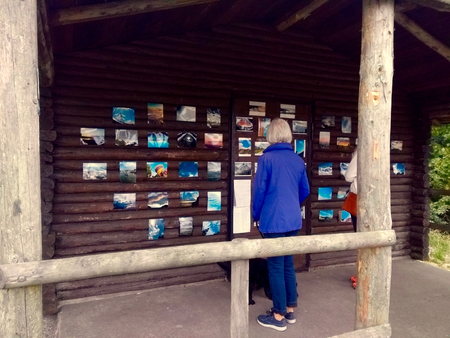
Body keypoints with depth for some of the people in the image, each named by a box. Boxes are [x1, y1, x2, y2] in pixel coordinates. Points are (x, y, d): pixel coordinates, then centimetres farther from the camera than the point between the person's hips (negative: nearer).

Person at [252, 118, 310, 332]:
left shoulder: (266, 158, -11)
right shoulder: (298, 160, 6)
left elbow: (259, 190, -11)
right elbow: (305, 191, 13)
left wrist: (256, 216, 4)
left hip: (273, 220, -6)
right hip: (293, 220, 6)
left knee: (275, 267, 4)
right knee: (288, 264, 17)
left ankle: (279, 316, 15)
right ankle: (290, 310, 28)